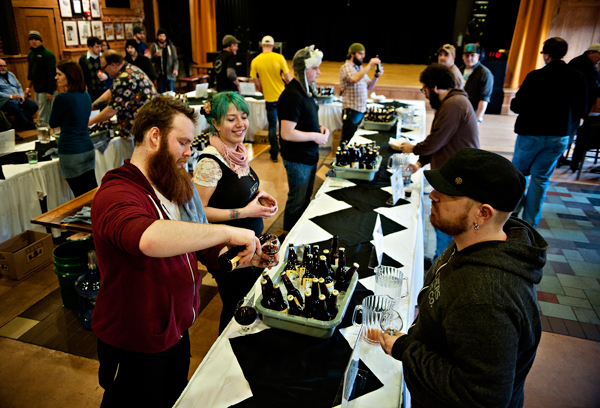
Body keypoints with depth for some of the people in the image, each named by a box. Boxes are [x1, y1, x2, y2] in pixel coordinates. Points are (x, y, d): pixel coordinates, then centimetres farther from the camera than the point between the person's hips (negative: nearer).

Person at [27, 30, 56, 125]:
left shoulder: (48, 54, -10)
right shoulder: (30, 55, 13)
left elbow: (52, 74, -15)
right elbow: (31, 74, 21)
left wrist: (50, 91, -19)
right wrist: (29, 87, 15)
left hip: (46, 91, -8)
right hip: (37, 90, 8)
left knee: (43, 118, -8)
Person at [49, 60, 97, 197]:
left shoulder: (62, 98, -14)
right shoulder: (86, 95, 8)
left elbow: (53, 123, -1)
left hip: (71, 152, -7)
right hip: (88, 148, 7)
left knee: (81, 195, 1)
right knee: (92, 190, 12)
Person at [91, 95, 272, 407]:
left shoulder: (172, 189, 5)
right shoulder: (116, 196, -26)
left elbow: (202, 249, 9)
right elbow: (149, 238, -49)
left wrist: (249, 257, -8)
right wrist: (228, 232, -40)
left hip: (176, 332, 8)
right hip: (134, 349, -8)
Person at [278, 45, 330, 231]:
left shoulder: (307, 89, 6)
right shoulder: (292, 96, -26)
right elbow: (287, 134, -29)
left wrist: (320, 127, 1)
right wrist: (315, 136, -20)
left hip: (310, 155, 10)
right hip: (297, 160, -10)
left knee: (306, 198, 23)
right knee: (297, 202, 7)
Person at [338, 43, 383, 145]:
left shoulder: (360, 68, 18)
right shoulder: (346, 67, -8)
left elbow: (370, 87, 18)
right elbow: (355, 79, -29)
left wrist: (376, 76, 0)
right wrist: (370, 65, -25)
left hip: (362, 111, 8)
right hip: (351, 111, -8)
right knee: (347, 141, -3)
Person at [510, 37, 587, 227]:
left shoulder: (536, 76, -15)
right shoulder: (578, 78, -1)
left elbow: (516, 106, -13)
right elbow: (580, 111, 5)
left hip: (532, 133, -3)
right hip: (560, 137, 4)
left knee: (519, 172, 17)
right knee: (541, 178, 10)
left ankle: (514, 211, 18)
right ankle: (530, 223, 13)